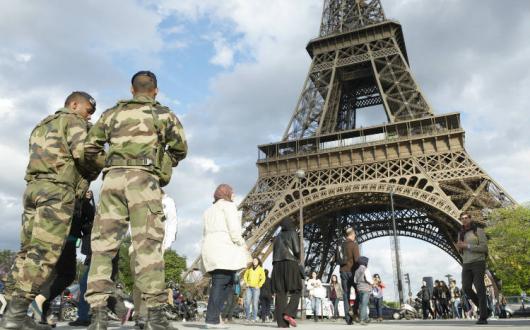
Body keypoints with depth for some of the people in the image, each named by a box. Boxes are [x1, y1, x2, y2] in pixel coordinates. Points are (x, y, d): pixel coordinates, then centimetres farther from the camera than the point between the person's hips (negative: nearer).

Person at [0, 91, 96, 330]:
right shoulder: (72, 120, 5)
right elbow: (83, 153, -12)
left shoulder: (42, 126, 31)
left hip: (33, 187, 9)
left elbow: (41, 158, 20)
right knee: (45, 252, -13)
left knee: (28, 251, 7)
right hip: (57, 190, -9)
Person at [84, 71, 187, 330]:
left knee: (103, 243, 2)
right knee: (147, 244, -6)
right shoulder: (164, 114, 15)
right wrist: (164, 163, 30)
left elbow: (90, 147, 13)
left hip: (113, 177, 3)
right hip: (143, 178, -2)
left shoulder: (113, 113, 21)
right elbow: (180, 149, 13)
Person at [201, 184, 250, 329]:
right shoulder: (228, 205, 4)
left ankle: (212, 316, 3)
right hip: (224, 248, -8)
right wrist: (242, 245, 0)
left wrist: (207, 255, 19)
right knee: (221, 284, -10)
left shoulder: (209, 210, 28)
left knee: (227, 283, 9)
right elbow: (234, 228, -9)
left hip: (209, 248, 8)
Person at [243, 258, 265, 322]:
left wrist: (259, 285, -9)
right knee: (247, 302, -5)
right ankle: (248, 317, 8)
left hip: (256, 288, -2)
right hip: (249, 287, 2)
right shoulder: (249, 268, 13)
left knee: (255, 303, -4)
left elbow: (263, 278, 0)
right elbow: (245, 276, 16)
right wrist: (246, 283, 1)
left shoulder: (260, 269, 6)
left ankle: (254, 318, 3)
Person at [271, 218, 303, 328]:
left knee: (280, 293, 0)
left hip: (278, 265, 5)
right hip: (290, 264, -5)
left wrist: (276, 266, 16)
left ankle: (281, 322, -8)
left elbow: (274, 253, 14)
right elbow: (297, 250, -7)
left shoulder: (278, 236, 19)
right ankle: (289, 313, -17)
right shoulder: (293, 234, 3)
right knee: (296, 291, 3)